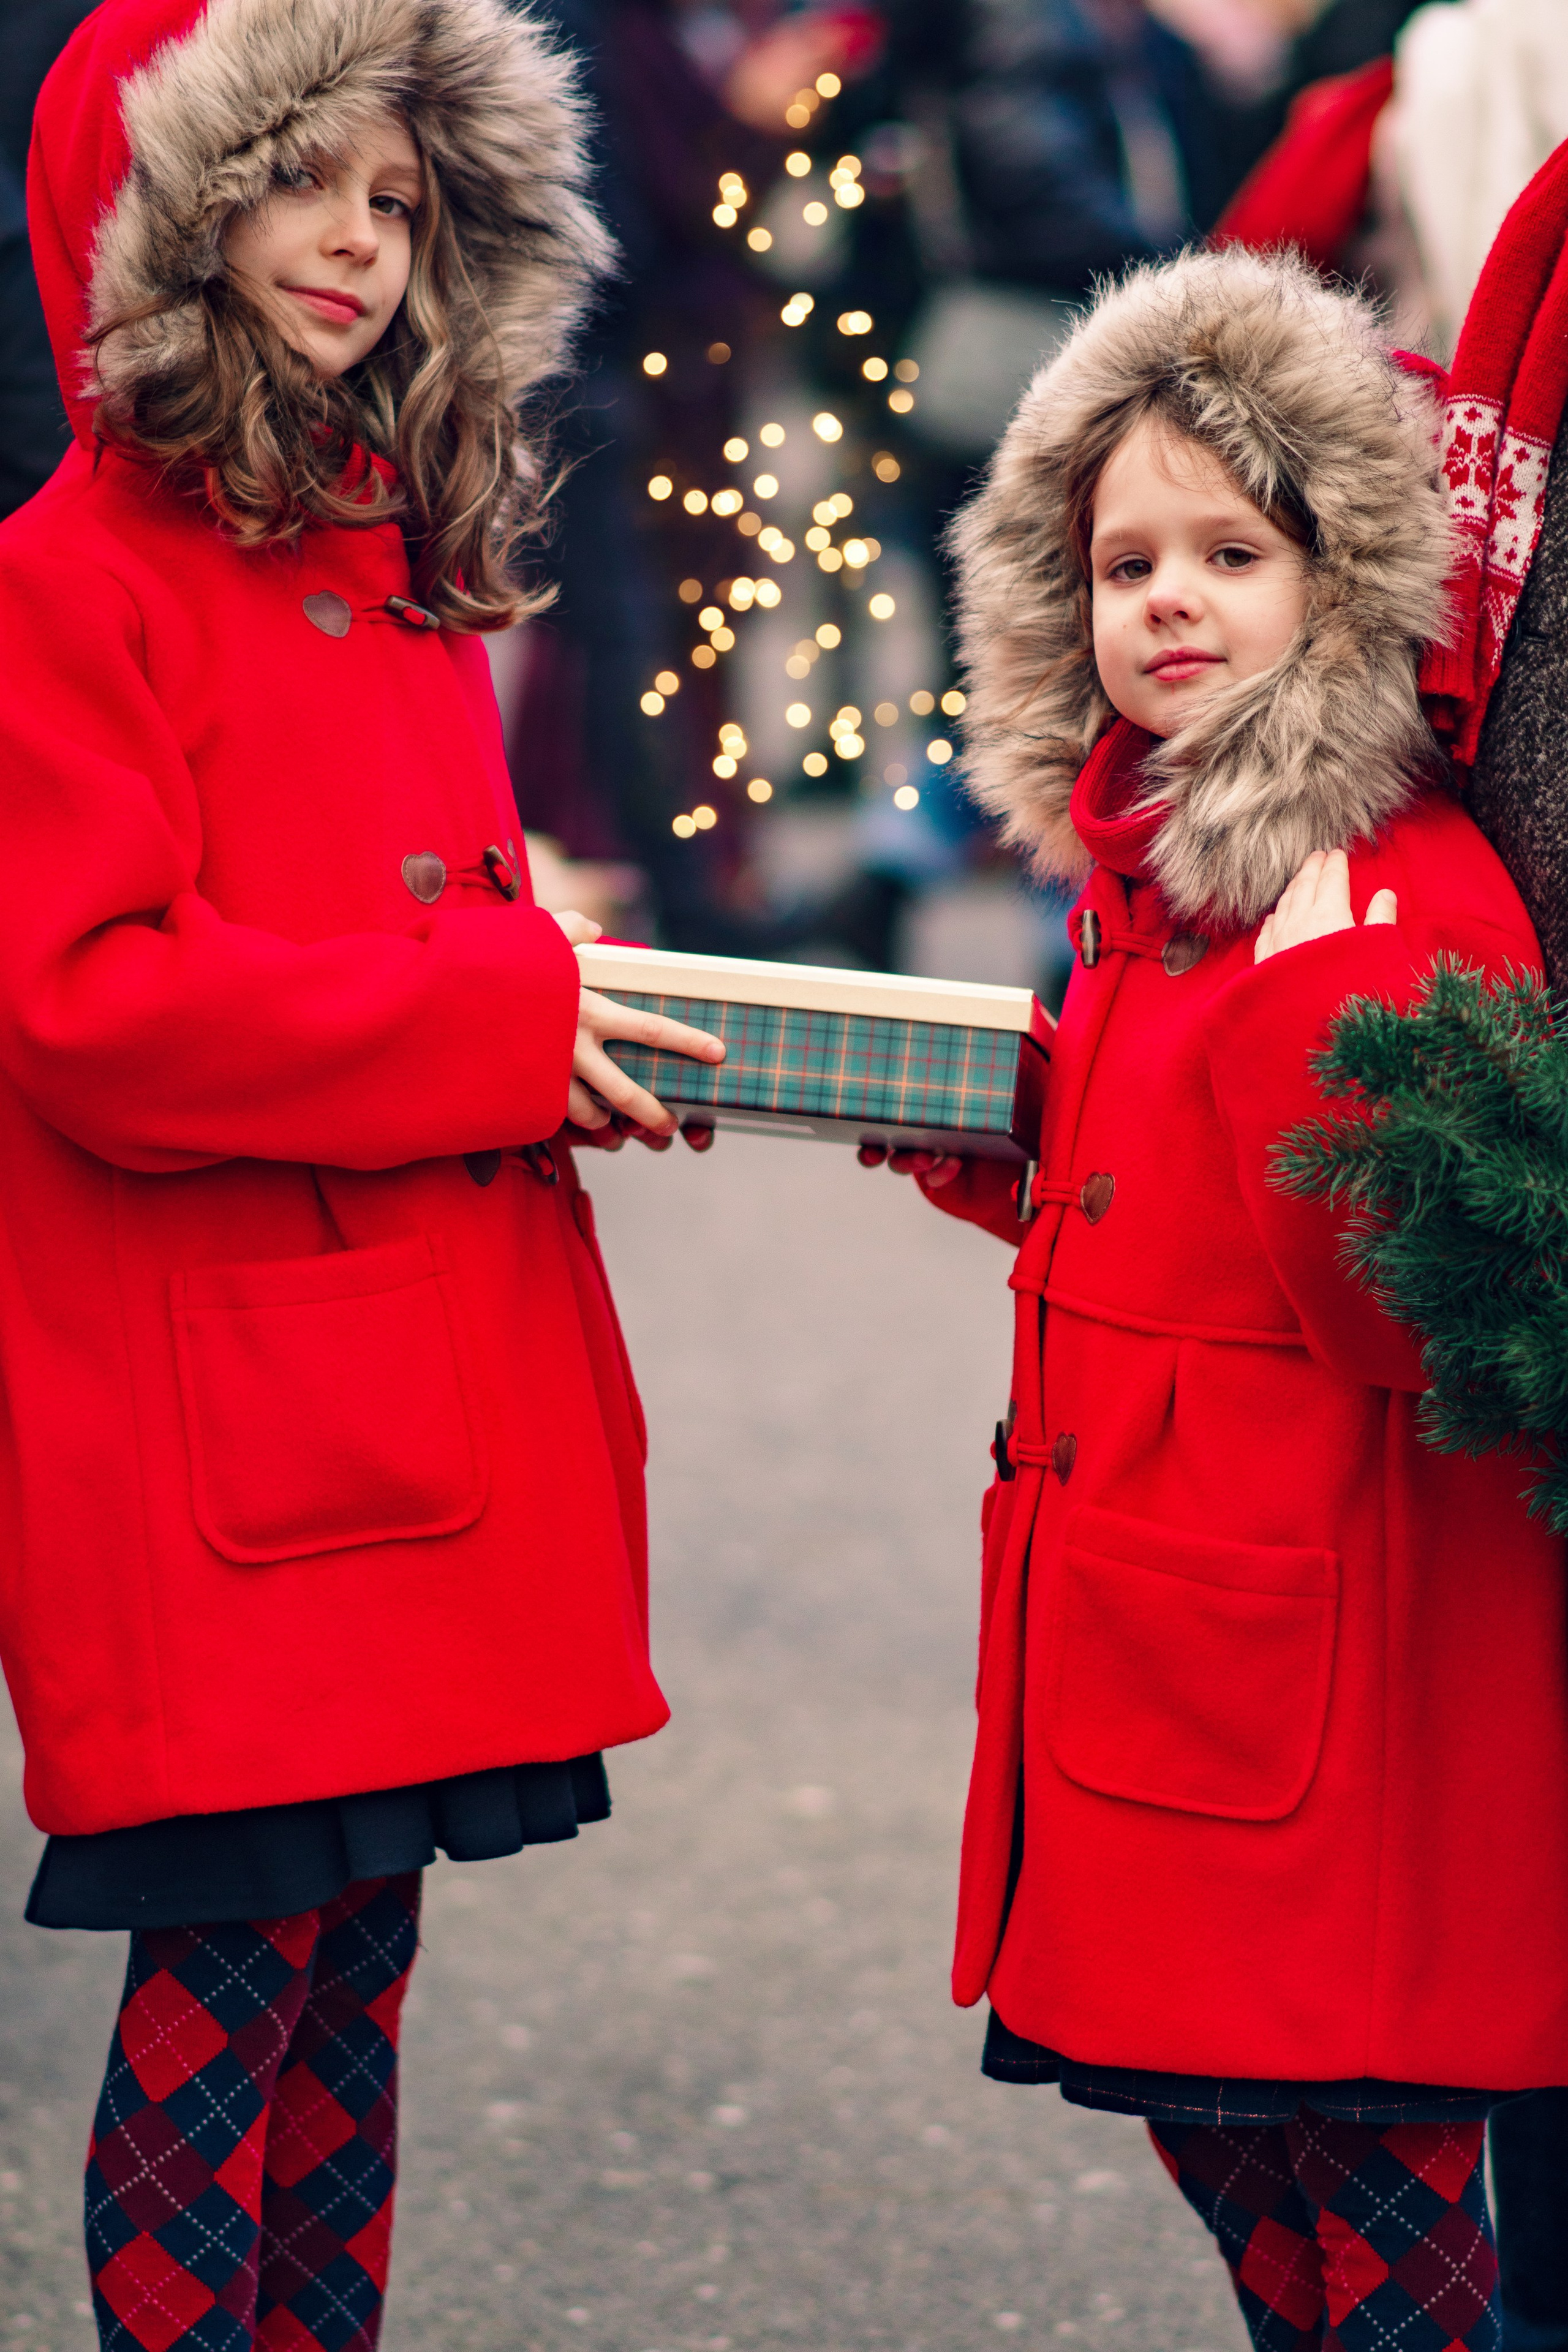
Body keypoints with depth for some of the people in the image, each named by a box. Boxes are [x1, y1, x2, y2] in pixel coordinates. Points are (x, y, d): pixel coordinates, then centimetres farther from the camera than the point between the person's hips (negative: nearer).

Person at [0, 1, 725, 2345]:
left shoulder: (407, 584, 18)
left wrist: (565, 1025, 3)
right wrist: (494, 1024, -16)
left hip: (429, 1412, 8)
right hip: (215, 1436, -8)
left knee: (357, 1973, 11)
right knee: (224, 1979, -5)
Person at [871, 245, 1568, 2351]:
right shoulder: (1147, 867, 13)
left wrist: (1315, 984, -29)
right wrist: (994, 1171, 12)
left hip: (1325, 1645, -9)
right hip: (1142, 1624, 9)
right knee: (1216, 2132, 13)